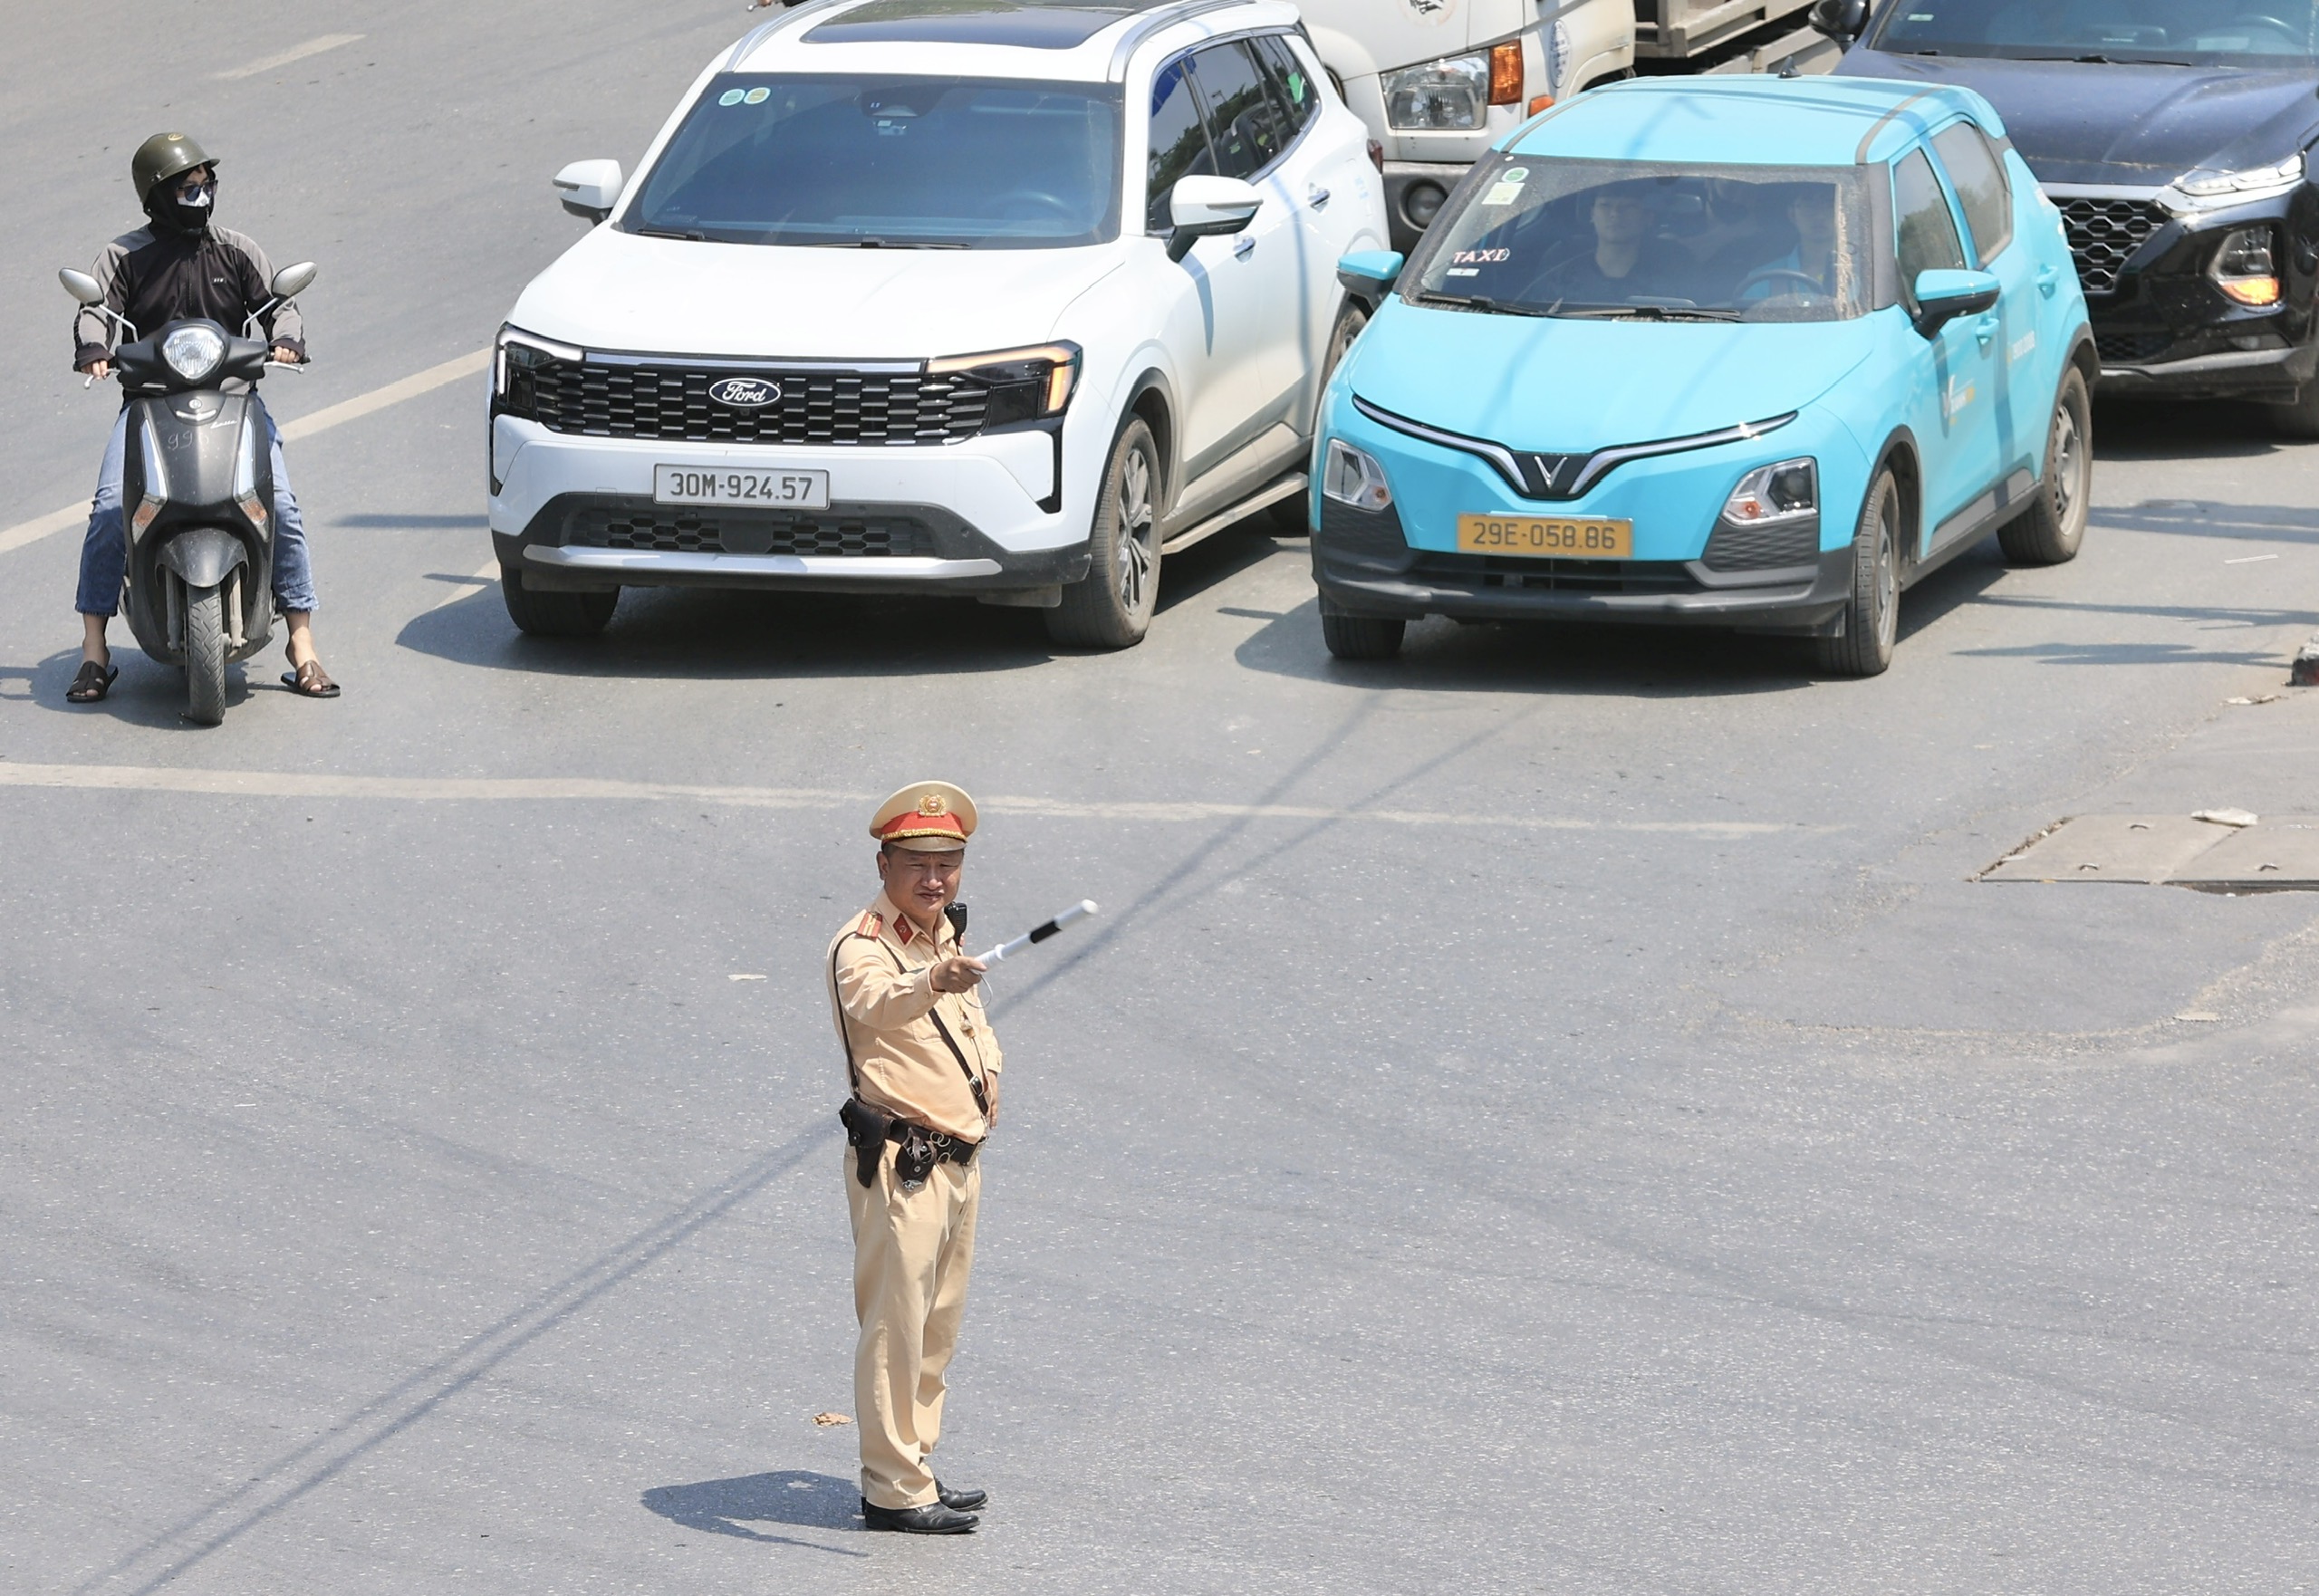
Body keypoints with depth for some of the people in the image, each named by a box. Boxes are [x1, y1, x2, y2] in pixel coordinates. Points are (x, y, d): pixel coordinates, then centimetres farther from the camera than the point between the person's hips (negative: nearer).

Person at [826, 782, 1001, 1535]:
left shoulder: (945, 934, 12)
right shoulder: (862, 946, -16)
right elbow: (874, 1001, -41)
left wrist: (987, 1069, 15)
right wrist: (931, 983, -61)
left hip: (959, 1158, 9)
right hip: (901, 1161, -9)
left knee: (938, 1325, 16)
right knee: (896, 1324, -7)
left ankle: (912, 1466, 27)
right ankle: (892, 1489, -3)